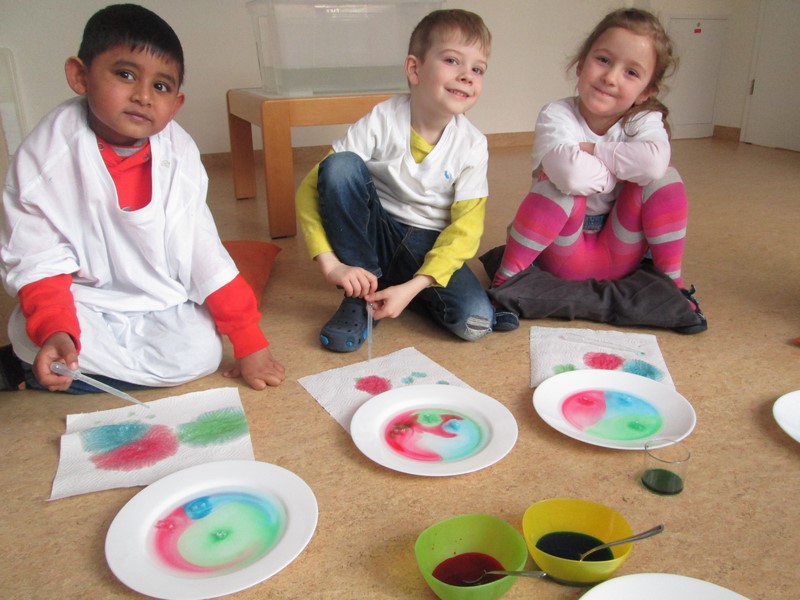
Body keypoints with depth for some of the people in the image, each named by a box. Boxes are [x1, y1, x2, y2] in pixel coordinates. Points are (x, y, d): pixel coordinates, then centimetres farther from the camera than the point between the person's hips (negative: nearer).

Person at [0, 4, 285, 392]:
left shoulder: (177, 153, -9)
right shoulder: (48, 155, -15)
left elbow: (201, 250, -8)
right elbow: (39, 262, -14)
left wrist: (248, 339, -9)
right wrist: (54, 331, -34)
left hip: (161, 304, 3)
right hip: (82, 303, -2)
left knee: (200, 353, -22)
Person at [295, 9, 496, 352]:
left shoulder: (472, 146, -12)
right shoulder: (381, 122, -16)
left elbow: (465, 230, -13)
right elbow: (309, 190, -16)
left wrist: (412, 287, -26)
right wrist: (330, 264, -27)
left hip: (432, 248, 1)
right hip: (376, 236, 0)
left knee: (476, 321, -26)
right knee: (340, 165, -27)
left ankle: (401, 286, 4)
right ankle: (361, 294, -14)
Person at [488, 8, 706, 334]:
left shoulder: (645, 120, -7)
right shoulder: (556, 115, -17)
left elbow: (653, 162, -34)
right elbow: (571, 173, -39)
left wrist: (590, 150, -27)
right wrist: (622, 168, -21)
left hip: (620, 255, 3)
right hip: (562, 255, -3)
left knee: (662, 178, -19)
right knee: (564, 185, -31)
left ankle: (671, 283, -6)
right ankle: (504, 278, -21)